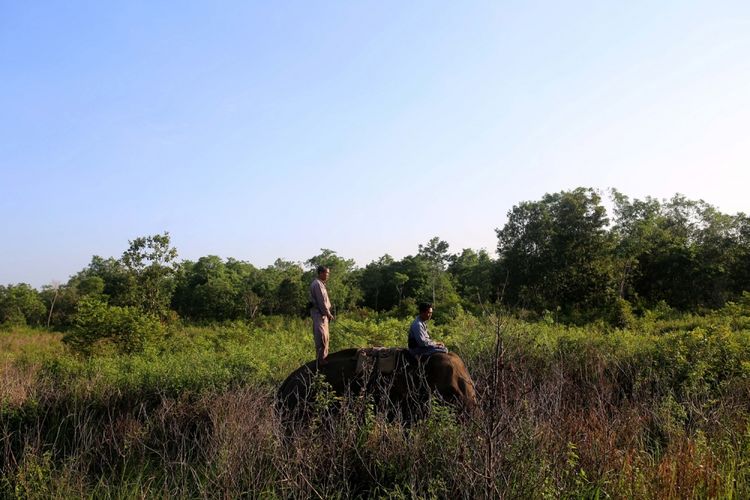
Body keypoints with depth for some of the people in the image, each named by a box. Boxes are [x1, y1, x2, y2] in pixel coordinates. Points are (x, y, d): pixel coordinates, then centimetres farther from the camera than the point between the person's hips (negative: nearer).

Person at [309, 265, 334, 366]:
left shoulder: (320, 283, 15)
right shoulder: (317, 284, -17)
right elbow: (321, 301, -21)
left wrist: (327, 313, 15)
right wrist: (328, 313, -17)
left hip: (322, 312, 11)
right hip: (319, 313, -11)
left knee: (324, 336, 16)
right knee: (321, 336, -7)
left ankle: (324, 356, 25)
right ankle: (321, 359, -3)